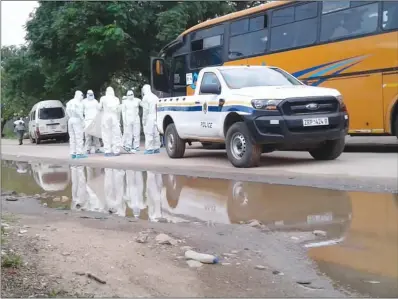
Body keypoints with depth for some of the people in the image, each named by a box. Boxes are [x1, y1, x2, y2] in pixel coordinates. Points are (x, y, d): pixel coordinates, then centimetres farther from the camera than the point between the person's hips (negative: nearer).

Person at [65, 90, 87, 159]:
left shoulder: (70, 102, 15)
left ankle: (73, 153, 7)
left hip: (70, 120, 8)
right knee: (79, 137, -7)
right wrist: (82, 120, -12)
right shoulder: (78, 103, -9)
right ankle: (79, 153, -10)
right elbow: (79, 112, -17)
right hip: (77, 120, -8)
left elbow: (67, 112, 11)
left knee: (72, 138, 8)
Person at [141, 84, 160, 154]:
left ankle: (149, 149, -8)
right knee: (156, 133, 10)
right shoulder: (155, 97, 17)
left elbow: (145, 109, -13)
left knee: (149, 133, -6)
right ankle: (157, 148, 12)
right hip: (155, 117, 8)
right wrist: (157, 118, 17)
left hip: (149, 117, -8)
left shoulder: (145, 97, -7)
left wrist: (144, 119, -11)